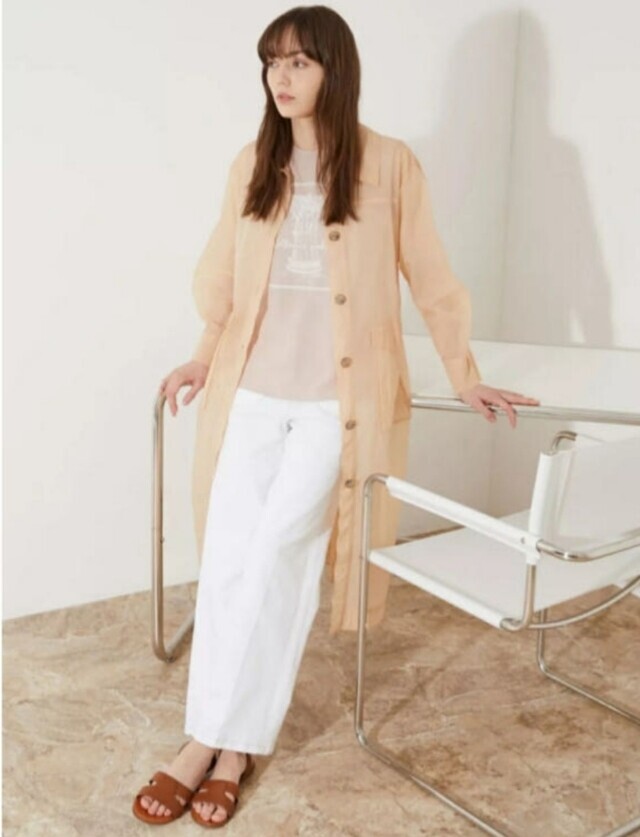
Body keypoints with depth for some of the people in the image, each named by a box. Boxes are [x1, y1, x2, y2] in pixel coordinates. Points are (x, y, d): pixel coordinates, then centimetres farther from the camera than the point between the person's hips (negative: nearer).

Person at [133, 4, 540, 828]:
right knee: (229, 558, -1)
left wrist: (464, 376, 7)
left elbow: (431, 279, 4)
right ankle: (237, 742, 13)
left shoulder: (389, 164, -1)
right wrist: (206, 356, 7)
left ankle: (215, 738, 4)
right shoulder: (252, 164, 9)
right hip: (252, 391, 4)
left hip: (339, 399, -3)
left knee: (278, 554, -11)